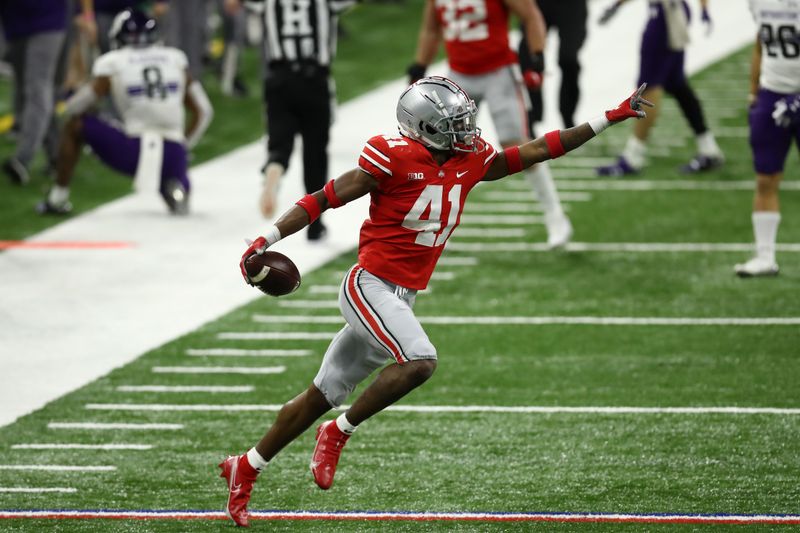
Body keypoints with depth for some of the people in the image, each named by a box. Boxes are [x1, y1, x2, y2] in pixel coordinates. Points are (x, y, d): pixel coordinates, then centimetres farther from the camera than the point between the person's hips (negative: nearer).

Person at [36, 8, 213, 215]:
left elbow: (74, 108, 10)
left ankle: (57, 199, 16)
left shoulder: (113, 65, 3)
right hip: (173, 157, 2)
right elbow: (203, 111, 16)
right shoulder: (175, 60, 12)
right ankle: (175, 190, -5)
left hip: (133, 154, -2)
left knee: (75, 124, 18)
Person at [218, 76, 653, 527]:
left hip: (401, 299, 7)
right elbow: (326, 198, -10)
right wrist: (267, 240, -14)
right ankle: (338, 434, -11)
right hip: (370, 284, -7)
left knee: (322, 396, 12)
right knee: (420, 360, -27)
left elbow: (537, 151, 13)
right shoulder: (395, 158, -14)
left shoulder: (471, 160, 6)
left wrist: (610, 119, 11)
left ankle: (245, 468, 23)